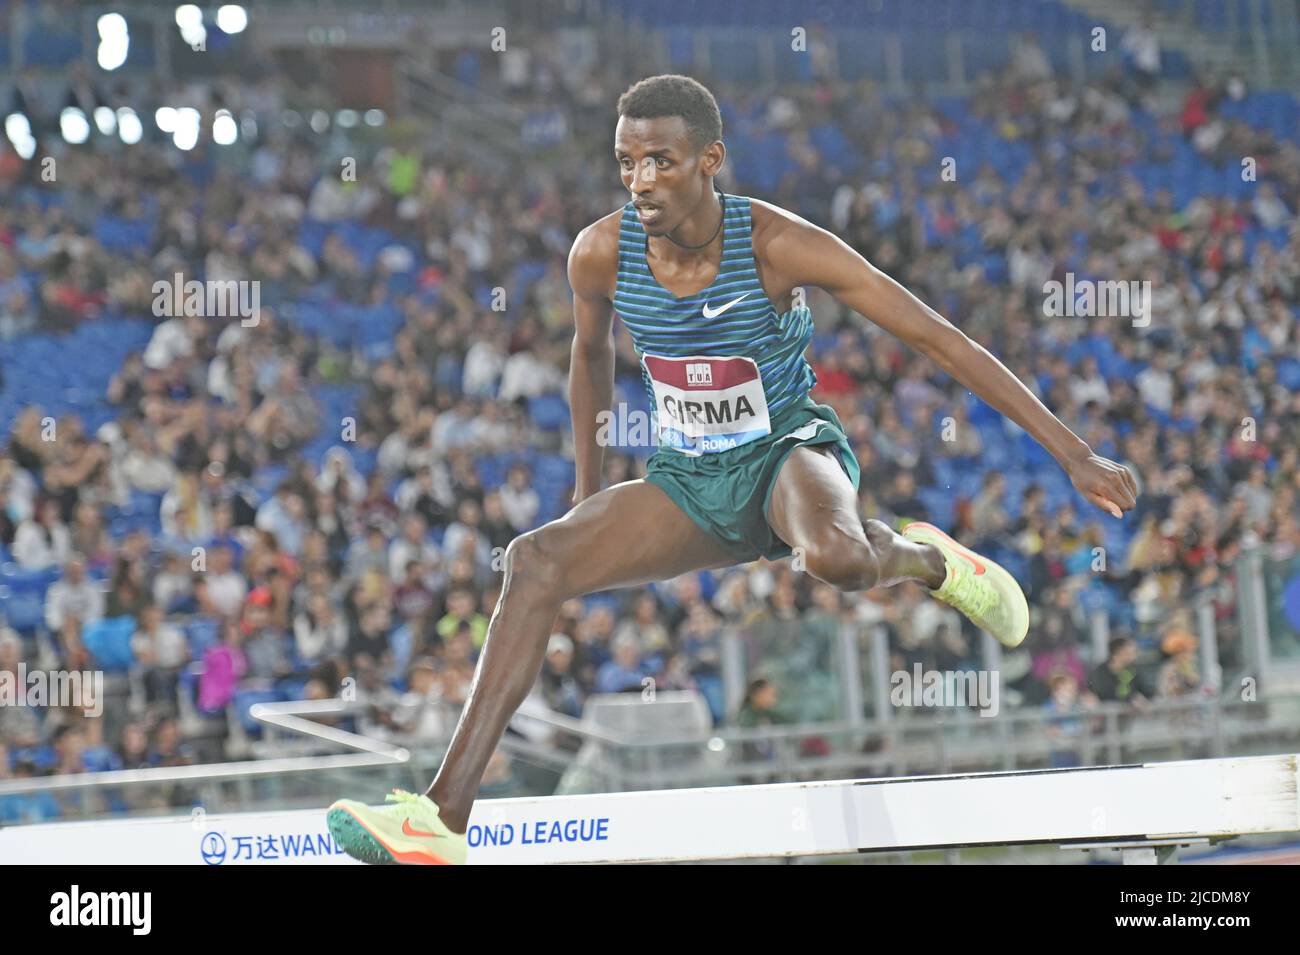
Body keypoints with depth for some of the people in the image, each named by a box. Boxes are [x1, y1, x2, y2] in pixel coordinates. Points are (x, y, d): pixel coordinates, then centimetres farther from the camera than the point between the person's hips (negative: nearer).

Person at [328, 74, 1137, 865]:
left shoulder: (779, 246, -22)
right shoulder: (601, 253, -11)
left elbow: (940, 338, -19)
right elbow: (591, 354, 14)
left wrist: (1074, 453, -20)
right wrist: (590, 492, 18)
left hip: (792, 450, -4)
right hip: (689, 483, 4)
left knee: (837, 557, -40)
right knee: (537, 561, -18)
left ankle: (925, 559, 1)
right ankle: (446, 820, -23)